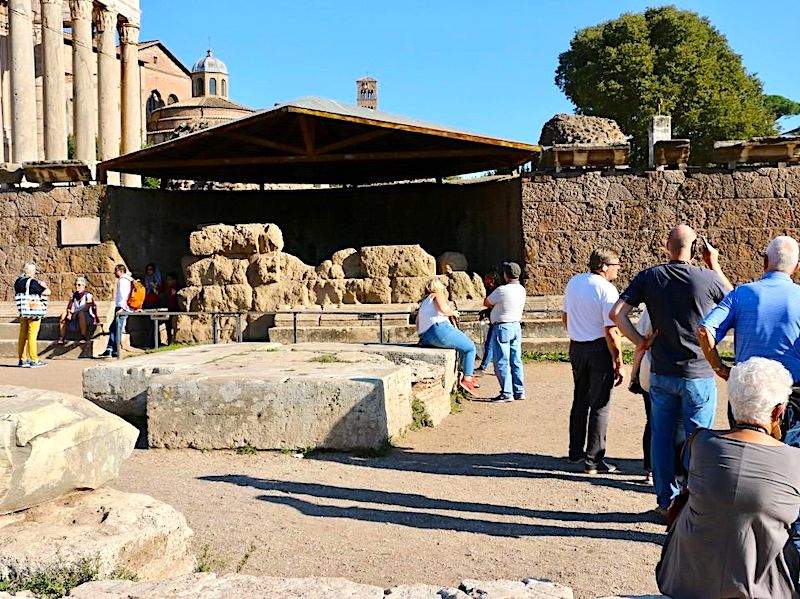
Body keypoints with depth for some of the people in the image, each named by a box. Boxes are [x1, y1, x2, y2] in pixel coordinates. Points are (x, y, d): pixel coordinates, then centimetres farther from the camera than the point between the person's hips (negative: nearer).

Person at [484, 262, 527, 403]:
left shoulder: (502, 290, -17)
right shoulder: (522, 290, 5)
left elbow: (486, 303, -5)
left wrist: (493, 305, 14)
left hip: (502, 328, -8)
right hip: (516, 326, 8)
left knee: (502, 362, -2)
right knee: (516, 361, 12)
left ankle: (507, 393, -2)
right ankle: (519, 391, 16)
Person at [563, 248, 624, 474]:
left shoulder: (573, 282, 6)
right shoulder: (607, 290, -17)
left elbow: (565, 316, 16)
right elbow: (611, 331, -19)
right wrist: (619, 363, -14)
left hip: (576, 347, 7)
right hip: (599, 349, -7)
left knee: (580, 401, 19)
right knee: (600, 405, 2)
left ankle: (575, 452, 29)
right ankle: (593, 460, 6)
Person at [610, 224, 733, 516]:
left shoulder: (648, 277, -3)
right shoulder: (707, 278, -10)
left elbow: (617, 313, -10)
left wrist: (638, 341, -1)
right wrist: (715, 265, 14)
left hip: (661, 373, 3)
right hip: (698, 374, -2)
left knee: (662, 437, 13)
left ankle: (666, 501, 21)